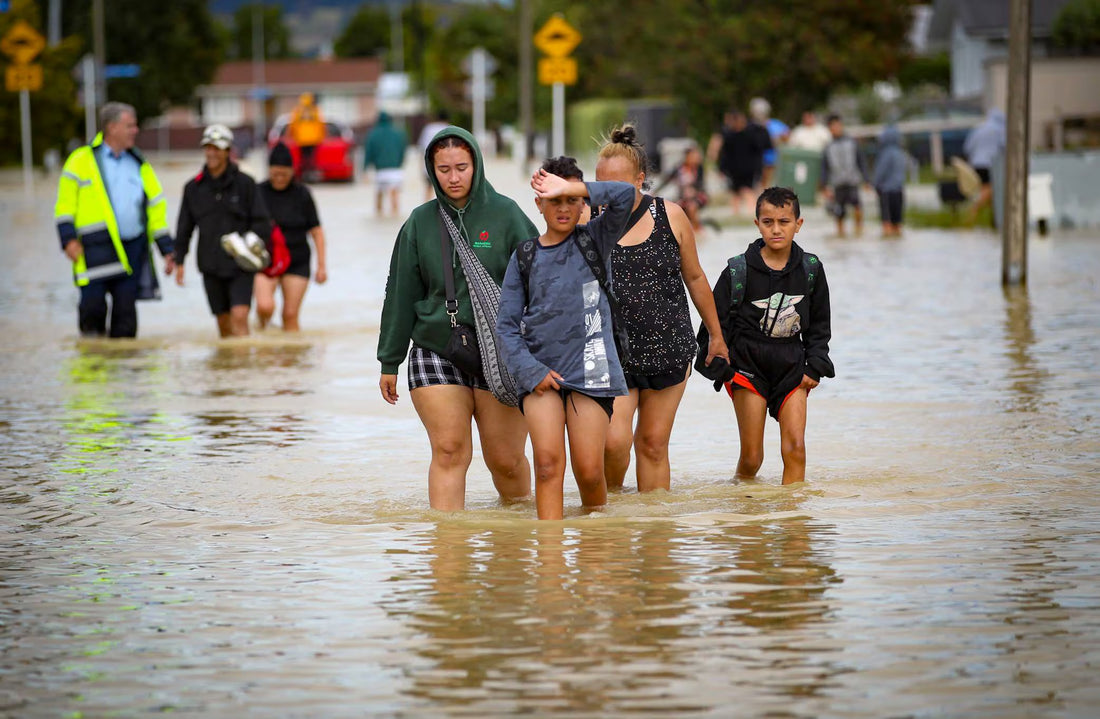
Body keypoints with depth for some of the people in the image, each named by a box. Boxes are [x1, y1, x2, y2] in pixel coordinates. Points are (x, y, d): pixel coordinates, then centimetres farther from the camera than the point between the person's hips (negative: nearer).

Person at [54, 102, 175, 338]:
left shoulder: (140, 166, 16)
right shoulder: (82, 160, 4)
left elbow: (156, 209, 18)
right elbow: (65, 203, 2)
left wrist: (167, 250, 13)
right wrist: (69, 239, -9)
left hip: (132, 246, 4)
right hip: (97, 248, -4)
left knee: (126, 310, 2)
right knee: (93, 304, -10)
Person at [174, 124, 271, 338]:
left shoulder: (244, 184, -2)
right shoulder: (194, 188, 7)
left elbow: (262, 222, -1)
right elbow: (184, 228, 12)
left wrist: (253, 242, -16)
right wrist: (179, 261, 6)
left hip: (240, 265, -3)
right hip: (211, 266, 3)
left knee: (240, 316, -16)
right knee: (224, 323, 9)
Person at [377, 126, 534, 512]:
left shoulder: (506, 215, -1)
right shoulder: (420, 222, 7)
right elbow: (401, 295, 12)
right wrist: (389, 363, 13)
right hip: (435, 351, 2)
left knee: (505, 459, 2)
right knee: (450, 451, -8)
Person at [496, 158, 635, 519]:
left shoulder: (593, 240, 6)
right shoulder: (525, 256, 10)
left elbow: (624, 195, -11)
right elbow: (506, 323, 8)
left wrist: (570, 188, -12)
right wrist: (530, 369, -5)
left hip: (590, 368, -1)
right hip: (540, 370, 1)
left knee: (589, 470, -4)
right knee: (548, 461, -15)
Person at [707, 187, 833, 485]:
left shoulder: (810, 270, 3)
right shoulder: (739, 270, -6)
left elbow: (819, 326, 12)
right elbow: (717, 321, 0)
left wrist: (815, 367, 3)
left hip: (791, 367, 2)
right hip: (748, 365, -2)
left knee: (795, 447, -8)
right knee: (752, 454, -1)